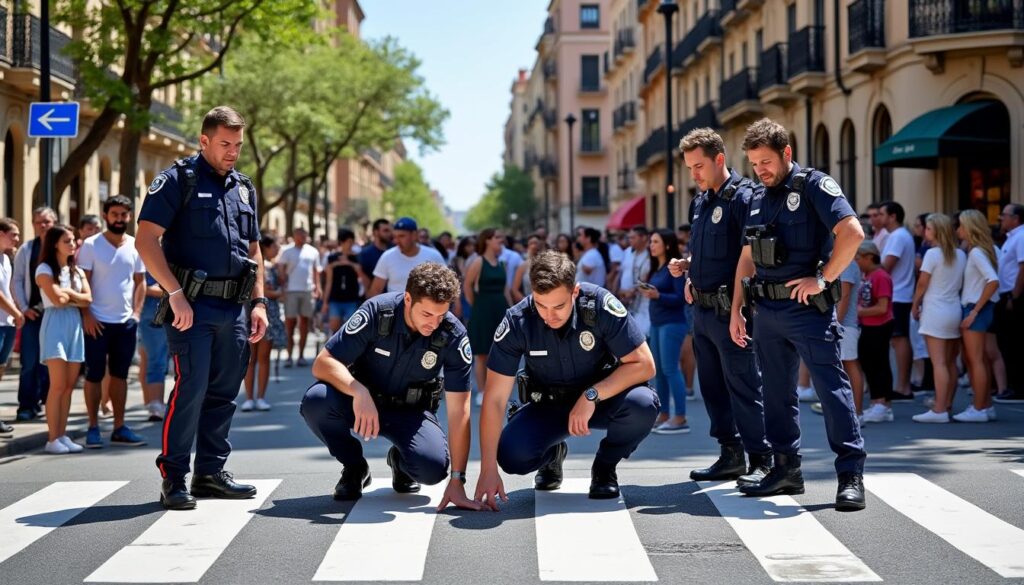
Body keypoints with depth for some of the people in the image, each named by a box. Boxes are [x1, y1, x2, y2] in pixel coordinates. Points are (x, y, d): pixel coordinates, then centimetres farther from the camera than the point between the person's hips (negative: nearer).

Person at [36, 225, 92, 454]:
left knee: (69, 386, 3)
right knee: (58, 385, -11)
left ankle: (62, 435, 7)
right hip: (55, 325, -6)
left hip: (75, 325, 6)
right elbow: (57, 299, -15)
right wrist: (75, 295, 2)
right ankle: (52, 439, -8)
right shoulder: (45, 269, -3)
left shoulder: (77, 271, 16)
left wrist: (67, 294, -8)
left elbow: (87, 299, 3)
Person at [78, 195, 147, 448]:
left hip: (126, 322, 4)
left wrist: (137, 312, 1)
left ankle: (119, 427, 15)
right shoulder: (91, 245, -4)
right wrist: (87, 315, -13)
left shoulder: (136, 246, 6)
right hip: (97, 322, -4)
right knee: (94, 375, 1)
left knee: (120, 375, 9)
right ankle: (93, 428, 7)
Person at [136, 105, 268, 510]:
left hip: (233, 307, 7)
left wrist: (258, 302, 12)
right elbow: (146, 240, -11)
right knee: (190, 388, -12)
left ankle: (211, 472, 19)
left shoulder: (244, 189, 17)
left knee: (223, 392, 10)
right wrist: (175, 293, -17)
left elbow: (253, 250, 23)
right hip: (191, 305, -7)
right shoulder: (178, 180, -3)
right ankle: (173, 478, -4)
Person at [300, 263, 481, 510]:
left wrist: (457, 481, -25)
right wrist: (359, 392, -42)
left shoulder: (454, 336, -21)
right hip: (363, 399, 0)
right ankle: (354, 467, -3)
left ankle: (400, 460, 9)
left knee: (433, 467, -31)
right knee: (316, 400, -32)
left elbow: (459, 411, -20)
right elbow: (323, 362, -22)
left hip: (411, 412, 0)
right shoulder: (377, 312, -23)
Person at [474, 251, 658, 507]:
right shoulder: (517, 322, -23)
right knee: (512, 454, -27)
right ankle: (552, 454, 12)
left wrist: (591, 395, -30)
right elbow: (494, 399, -21)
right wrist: (488, 470, -27)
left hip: (603, 397, 0)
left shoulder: (601, 305, -25)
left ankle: (605, 466, -1)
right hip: (548, 404, 1)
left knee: (642, 404, -33)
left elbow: (644, 365, -20)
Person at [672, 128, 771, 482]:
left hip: (729, 310, -9)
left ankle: (761, 462, 0)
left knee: (743, 387, -6)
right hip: (702, 308, 9)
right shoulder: (701, 201, 16)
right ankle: (730, 455, 21)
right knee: (713, 387, 13)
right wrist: (686, 270, 8)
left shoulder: (744, 197, -12)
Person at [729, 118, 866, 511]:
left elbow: (852, 233, -18)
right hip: (767, 311, 8)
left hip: (807, 307, -8)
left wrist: (822, 279, -16)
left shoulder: (815, 186, -7)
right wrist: (736, 309, 16)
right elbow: (748, 259, 21)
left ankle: (851, 475, -9)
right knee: (777, 392, 11)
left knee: (831, 386, -9)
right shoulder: (759, 200, 16)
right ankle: (786, 470, 19)